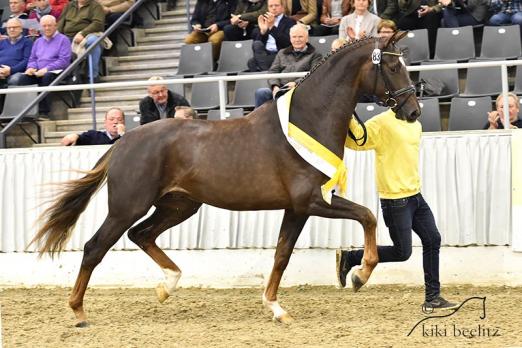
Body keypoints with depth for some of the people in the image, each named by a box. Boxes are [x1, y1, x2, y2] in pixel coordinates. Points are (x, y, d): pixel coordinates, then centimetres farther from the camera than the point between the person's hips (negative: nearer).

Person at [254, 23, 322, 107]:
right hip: (280, 89, 4)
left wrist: (296, 83, -18)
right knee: (260, 92, -28)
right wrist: (275, 86, -5)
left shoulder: (315, 55, 16)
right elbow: (273, 71, 19)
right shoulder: (282, 53, 30)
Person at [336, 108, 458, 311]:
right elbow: (354, 141, -19)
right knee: (402, 252, -7)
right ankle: (348, 258, 8)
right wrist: (348, 118, -34)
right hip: (395, 200, -8)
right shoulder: (382, 123, -13)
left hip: (415, 196, 8)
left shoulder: (416, 125, 12)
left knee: (433, 240, 5)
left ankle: (432, 298, 12)